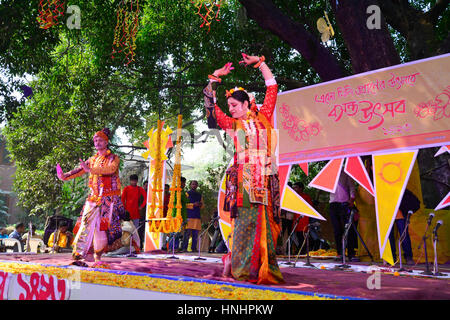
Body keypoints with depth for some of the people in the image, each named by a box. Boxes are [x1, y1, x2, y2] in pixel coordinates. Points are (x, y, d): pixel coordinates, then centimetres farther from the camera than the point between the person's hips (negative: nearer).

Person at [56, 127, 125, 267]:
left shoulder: (113, 158, 2)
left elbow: (111, 169, -21)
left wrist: (91, 169, -31)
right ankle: (78, 255, -3)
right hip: (93, 198, 4)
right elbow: (79, 170, 6)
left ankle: (98, 258, -2)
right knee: (87, 224, -5)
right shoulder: (92, 160, 17)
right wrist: (65, 176, -12)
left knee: (103, 226, -8)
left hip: (109, 198, -4)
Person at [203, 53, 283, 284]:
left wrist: (261, 63, 20)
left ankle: (263, 269, 5)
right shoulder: (233, 125, 15)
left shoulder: (263, 117, 14)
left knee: (265, 222, -2)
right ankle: (240, 267, 2)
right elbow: (211, 106, 13)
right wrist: (214, 79, 12)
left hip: (265, 178, 1)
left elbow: (272, 88, 17)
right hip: (243, 177, -1)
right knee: (245, 221, -8)